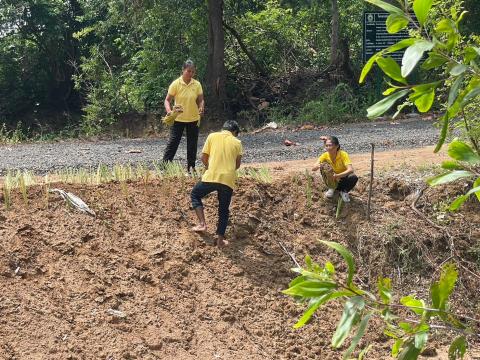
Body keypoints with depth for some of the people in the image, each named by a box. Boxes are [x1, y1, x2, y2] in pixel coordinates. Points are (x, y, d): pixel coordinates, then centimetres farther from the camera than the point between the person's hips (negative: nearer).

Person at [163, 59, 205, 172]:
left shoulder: (197, 84, -1)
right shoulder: (176, 84, -9)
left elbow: (201, 100, 3)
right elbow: (167, 100, -6)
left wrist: (201, 108, -20)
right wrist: (169, 110, -25)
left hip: (193, 119, 3)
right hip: (178, 119, -3)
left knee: (192, 144, 7)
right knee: (173, 142, -5)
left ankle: (191, 166, 18)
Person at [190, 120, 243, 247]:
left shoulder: (212, 136, 9)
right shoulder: (237, 142, 11)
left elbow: (204, 158, 10)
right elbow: (237, 164, 12)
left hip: (211, 177, -1)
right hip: (228, 179, 1)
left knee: (195, 194, 24)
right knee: (224, 210, 17)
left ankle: (202, 223, 12)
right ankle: (220, 239, 16)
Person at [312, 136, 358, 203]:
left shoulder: (343, 154, -25)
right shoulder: (325, 155, -16)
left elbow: (350, 170, -38)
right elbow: (313, 169, -20)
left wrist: (337, 176, -52)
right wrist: (318, 166, -45)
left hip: (344, 178, -2)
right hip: (333, 181, 2)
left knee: (354, 177, -34)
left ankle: (344, 191, -3)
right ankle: (332, 188, -2)